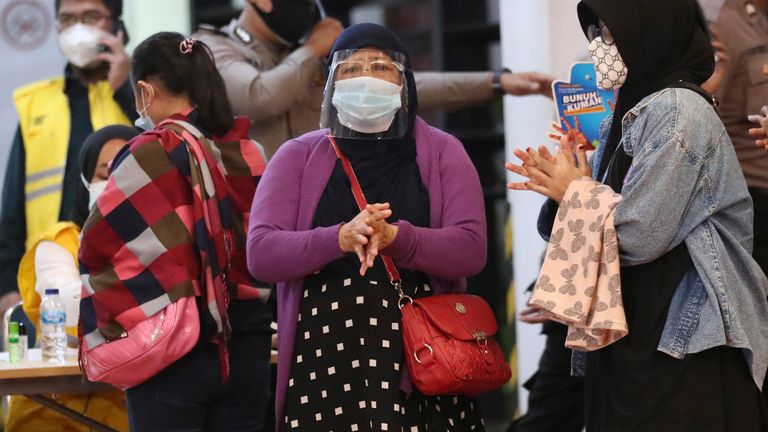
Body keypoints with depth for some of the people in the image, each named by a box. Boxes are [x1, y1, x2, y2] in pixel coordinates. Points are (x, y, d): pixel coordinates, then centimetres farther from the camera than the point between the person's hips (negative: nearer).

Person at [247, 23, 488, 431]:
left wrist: (394, 237, -20)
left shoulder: (441, 152, 10)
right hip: (324, 359, 0)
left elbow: (471, 248, -2)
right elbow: (260, 253, -2)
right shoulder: (298, 156, 9)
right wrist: (341, 238, -19)